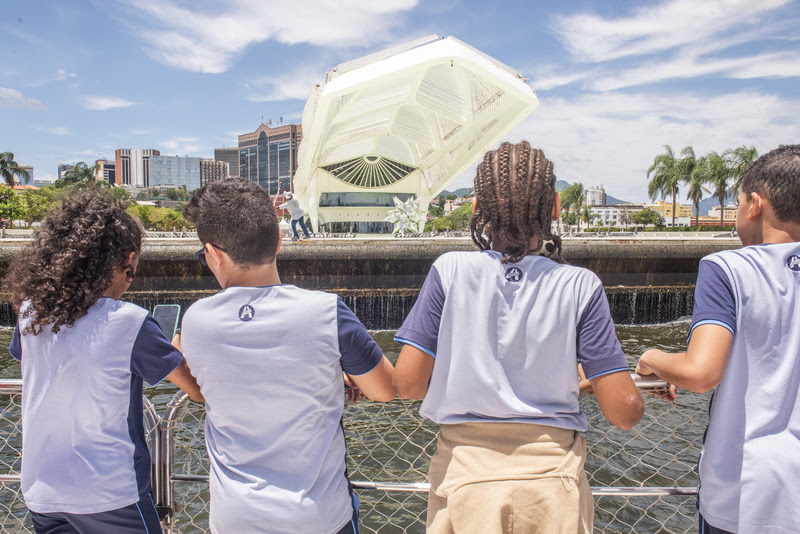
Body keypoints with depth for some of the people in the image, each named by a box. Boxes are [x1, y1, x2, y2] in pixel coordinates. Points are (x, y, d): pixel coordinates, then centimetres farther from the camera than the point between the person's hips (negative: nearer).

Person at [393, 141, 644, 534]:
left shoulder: (450, 271, -13)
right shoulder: (579, 286, -12)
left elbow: (407, 383, -13)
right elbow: (624, 410, -12)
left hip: (464, 473, 0)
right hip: (552, 479, 1)